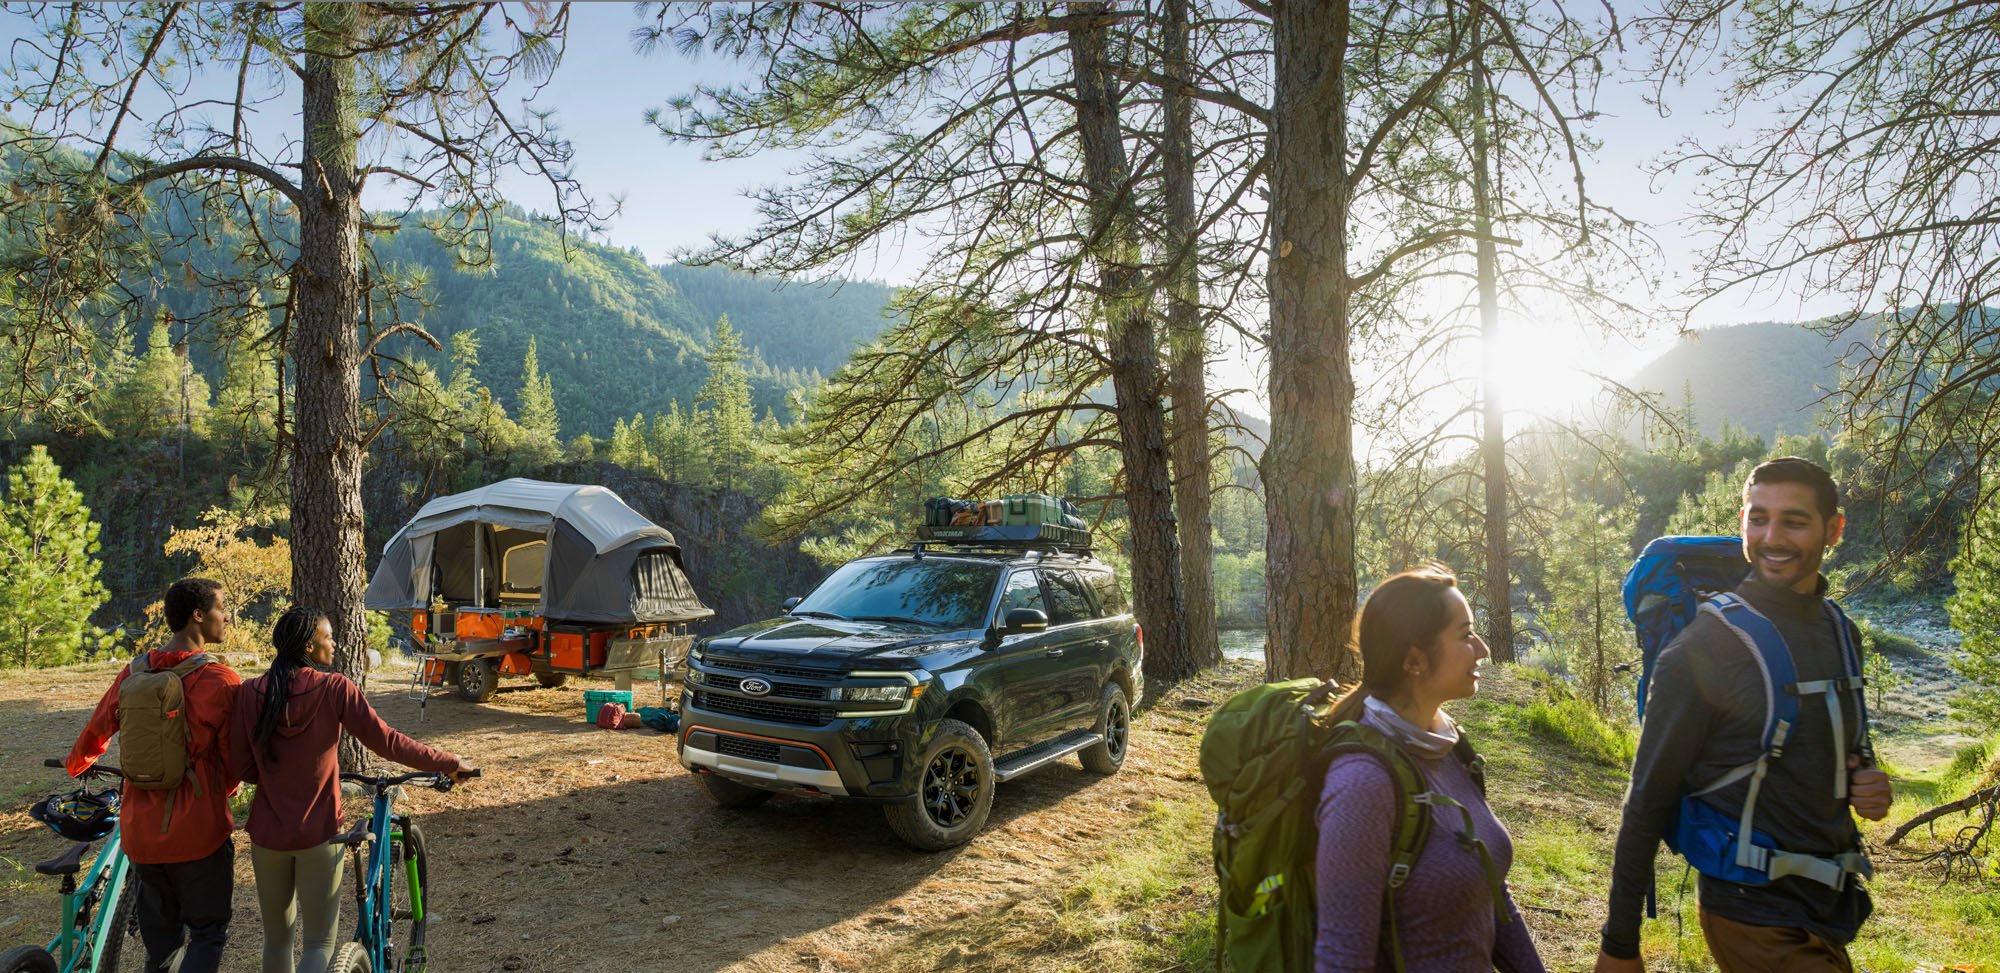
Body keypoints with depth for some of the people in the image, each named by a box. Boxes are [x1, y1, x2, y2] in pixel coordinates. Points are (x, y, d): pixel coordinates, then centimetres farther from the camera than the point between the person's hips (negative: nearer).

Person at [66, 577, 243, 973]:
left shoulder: (134, 673, 0)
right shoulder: (221, 681, -15)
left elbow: (96, 730, 16)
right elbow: (234, 758, -7)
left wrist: (76, 763, 39)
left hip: (141, 829, 5)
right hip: (198, 829, -5)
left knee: (160, 936, 20)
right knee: (208, 933, 8)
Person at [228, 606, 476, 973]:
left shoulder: (249, 693, -5)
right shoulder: (334, 689, -14)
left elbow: (241, 768, -3)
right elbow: (386, 742, -16)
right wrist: (451, 763, -7)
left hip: (267, 832, 4)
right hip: (317, 832, -3)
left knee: (277, 939, 20)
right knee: (320, 943, 7)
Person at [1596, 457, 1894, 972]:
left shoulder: (1841, 633, 5)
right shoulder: (1702, 648, -16)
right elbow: (1649, 799, -13)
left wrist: (1868, 785, -2)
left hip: (1833, 910, 7)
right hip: (1756, 921, -6)